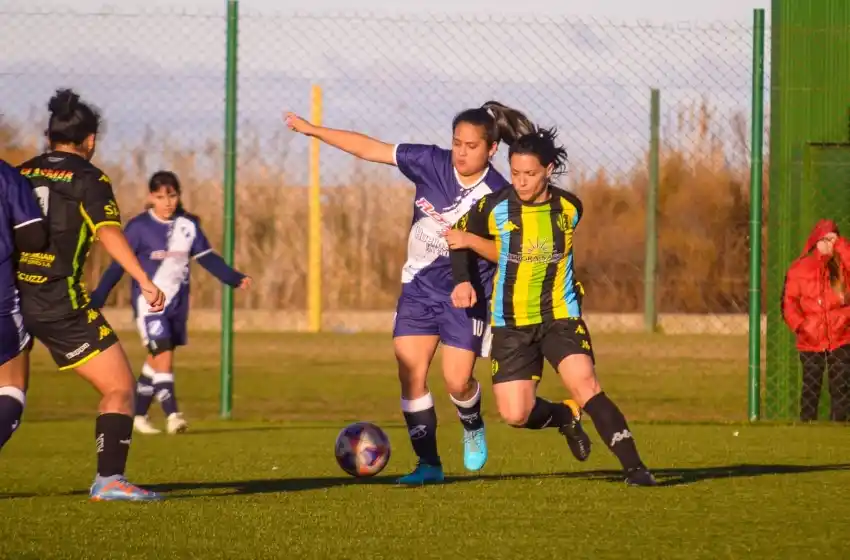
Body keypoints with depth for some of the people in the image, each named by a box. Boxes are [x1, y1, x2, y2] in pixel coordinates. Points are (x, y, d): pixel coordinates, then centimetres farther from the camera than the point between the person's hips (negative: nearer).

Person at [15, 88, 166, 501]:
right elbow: (109, 232, -17)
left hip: (14, 296, 6)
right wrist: (144, 281, -25)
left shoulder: (22, 174, 13)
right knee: (119, 387, 0)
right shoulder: (89, 180, -2)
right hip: (60, 301, -6)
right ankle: (109, 479, -12)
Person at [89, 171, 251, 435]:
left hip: (177, 304, 5)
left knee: (156, 361, 12)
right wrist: (96, 299, -13)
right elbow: (118, 265, -8)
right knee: (163, 356, -17)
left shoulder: (188, 225, 3)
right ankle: (172, 415, -21)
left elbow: (207, 258, 7)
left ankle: (138, 414, 24)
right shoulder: (139, 227, -10)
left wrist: (235, 279, -4)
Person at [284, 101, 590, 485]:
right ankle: (428, 464, 3)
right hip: (419, 287, 3)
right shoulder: (432, 163, -8)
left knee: (457, 381, -9)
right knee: (410, 373, -6)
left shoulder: (499, 197, -15)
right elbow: (371, 149, -5)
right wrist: (312, 130, -4)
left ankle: (473, 429, 27)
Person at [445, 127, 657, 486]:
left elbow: (504, 252, 3)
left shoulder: (569, 209, -4)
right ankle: (566, 418, 27)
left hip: (560, 316, -1)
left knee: (585, 385, -23)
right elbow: (459, 237, 13)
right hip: (511, 322, 1)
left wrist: (471, 241, -6)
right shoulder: (493, 207, -6)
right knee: (515, 415, -7)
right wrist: (462, 281, -2)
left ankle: (633, 467, -22)